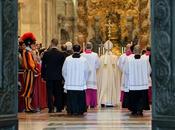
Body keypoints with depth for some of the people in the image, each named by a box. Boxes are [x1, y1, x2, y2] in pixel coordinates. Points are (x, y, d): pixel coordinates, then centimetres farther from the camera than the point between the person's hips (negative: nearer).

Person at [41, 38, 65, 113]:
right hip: (58, 76, 1)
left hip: (49, 76, -1)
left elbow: (43, 65, -2)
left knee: (50, 93, 2)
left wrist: (43, 76, 6)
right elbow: (63, 66, 1)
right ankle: (59, 108, 10)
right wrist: (63, 76, 9)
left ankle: (51, 108, -4)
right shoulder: (61, 54, -3)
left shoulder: (46, 53, -5)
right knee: (58, 93, 9)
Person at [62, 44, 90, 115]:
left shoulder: (67, 59, -2)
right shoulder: (83, 60, -5)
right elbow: (87, 71, 1)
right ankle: (80, 111, 6)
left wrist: (67, 79, 19)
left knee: (71, 98, 5)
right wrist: (84, 80, 15)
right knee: (80, 98, 6)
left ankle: (72, 110, 3)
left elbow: (64, 71, 5)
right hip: (81, 83, -1)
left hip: (70, 83, 1)